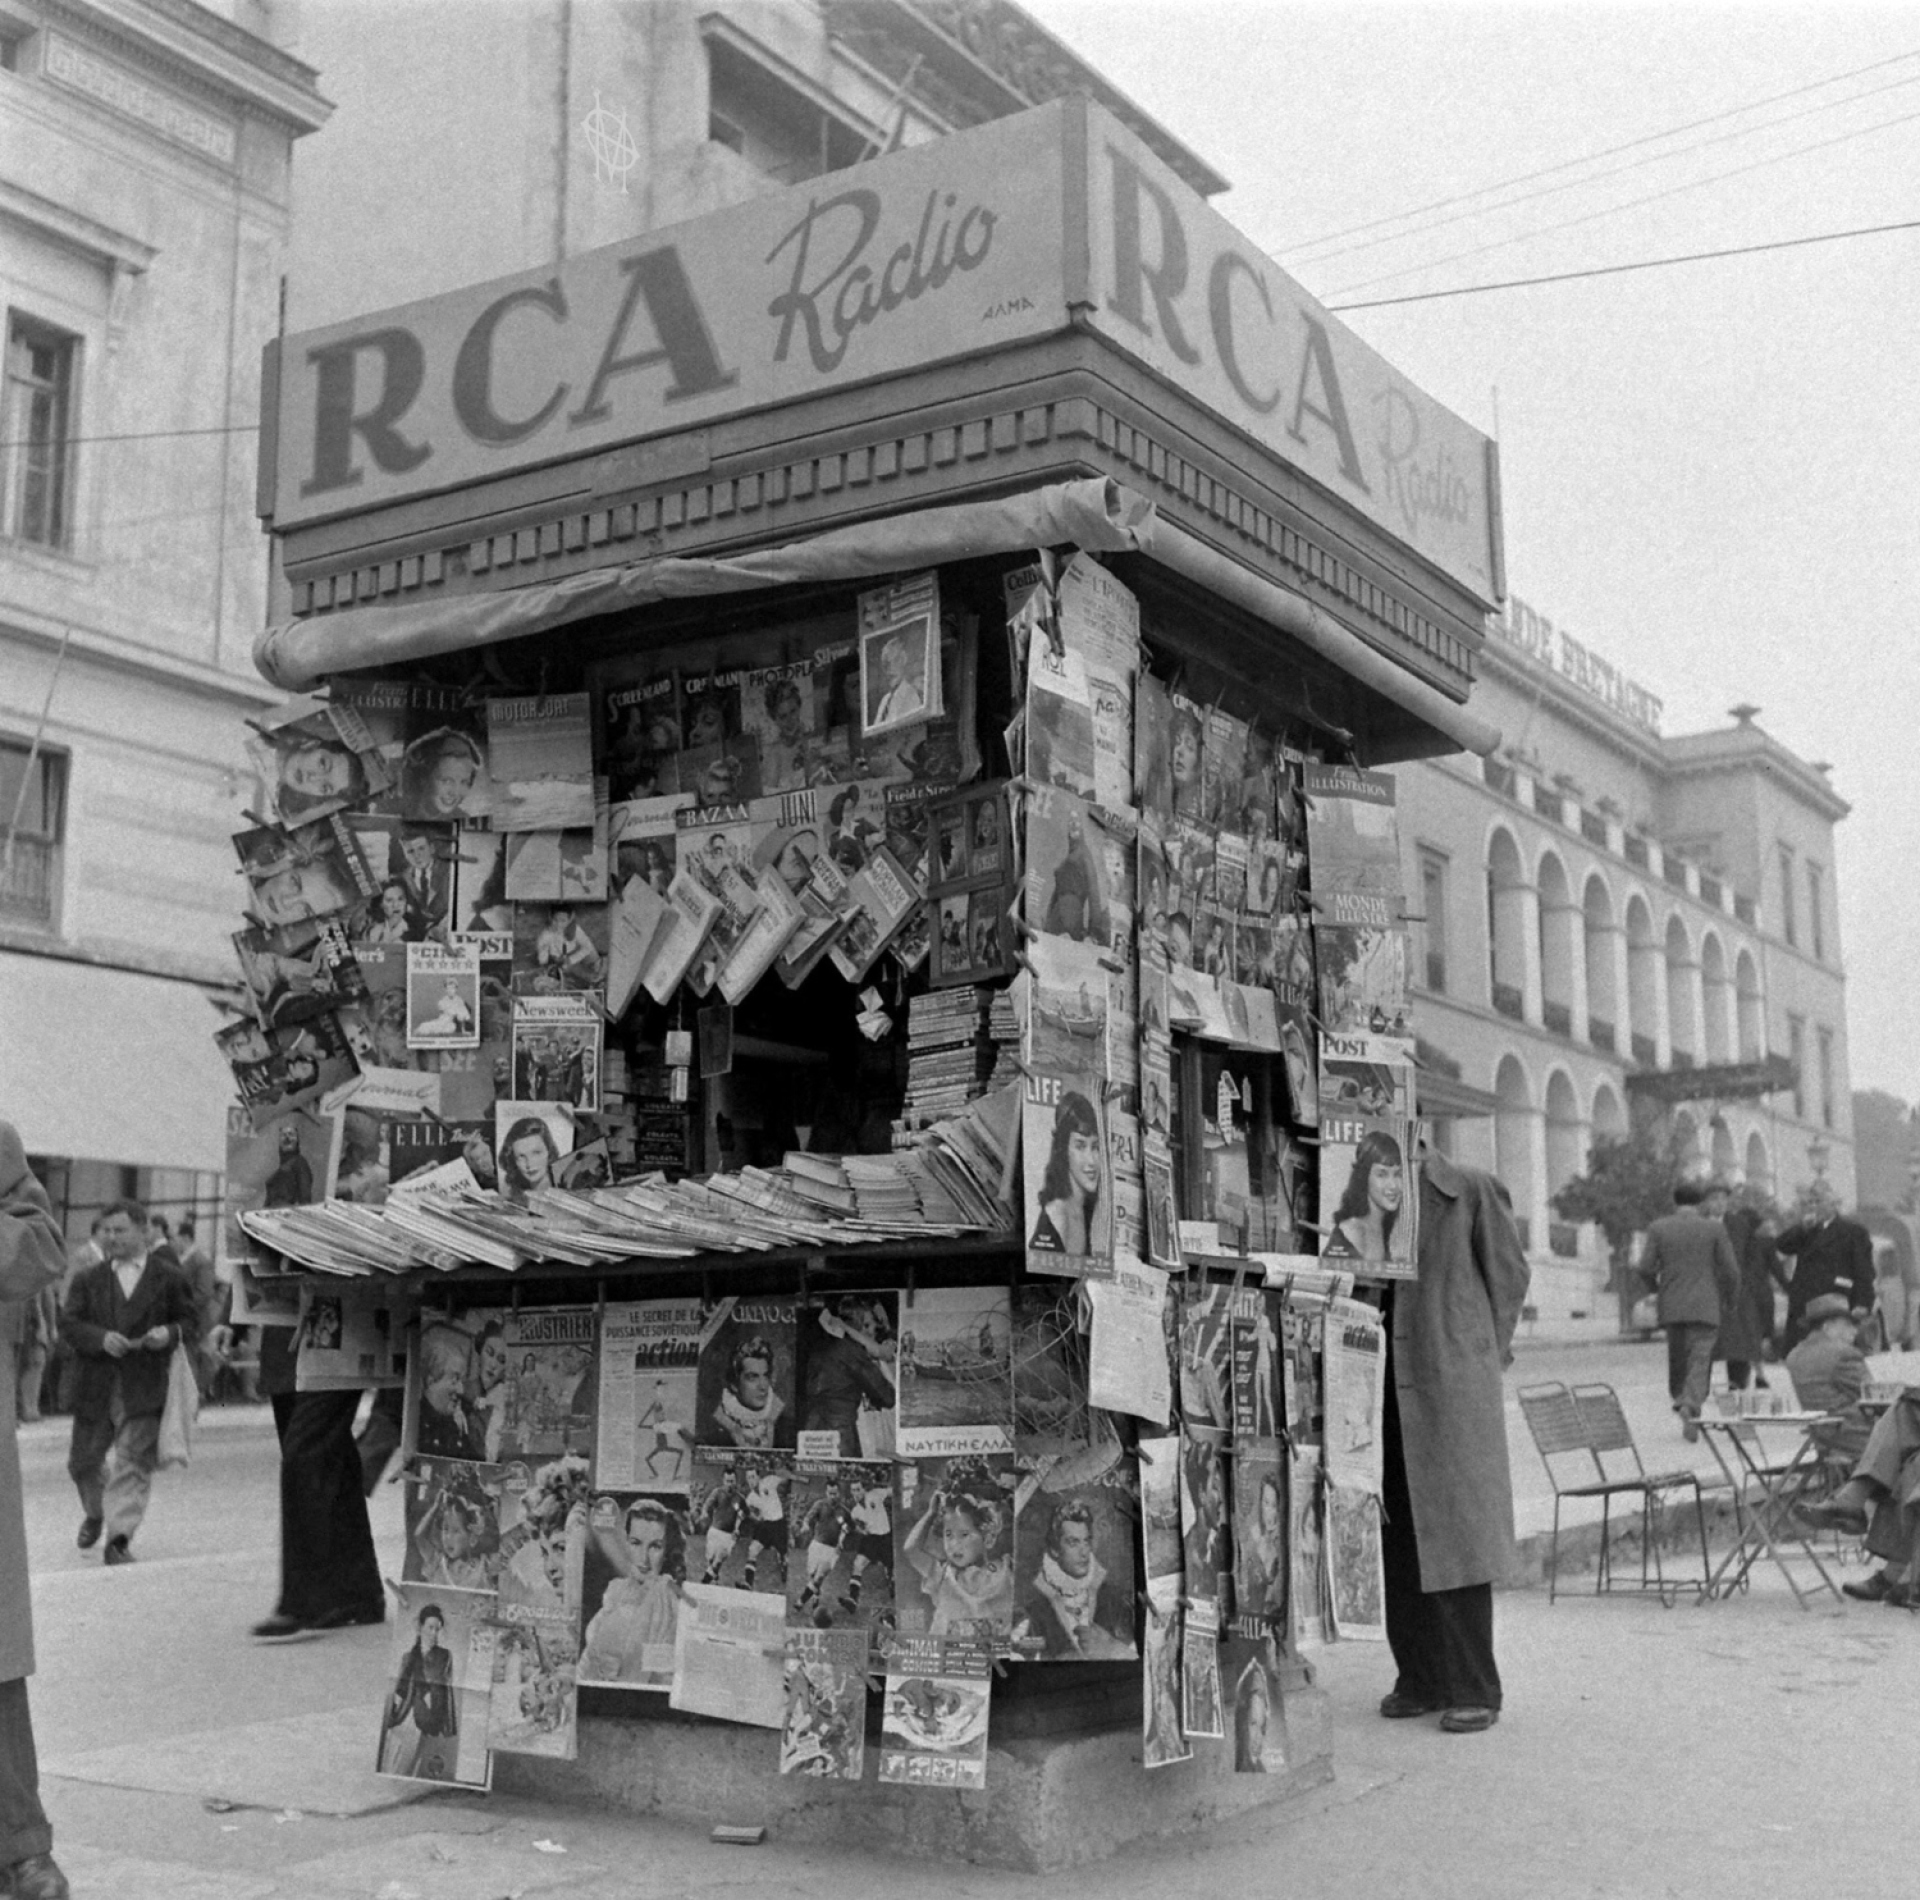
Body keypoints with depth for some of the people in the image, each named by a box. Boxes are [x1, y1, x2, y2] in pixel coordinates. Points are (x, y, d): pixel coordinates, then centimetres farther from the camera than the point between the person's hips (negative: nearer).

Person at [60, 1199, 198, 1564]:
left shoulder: (169, 1277, 4)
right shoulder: (87, 1280, 9)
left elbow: (190, 1322, 6)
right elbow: (68, 1324, 0)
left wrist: (171, 1333, -16)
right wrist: (101, 1338, -18)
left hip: (144, 1390, -3)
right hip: (94, 1388, 3)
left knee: (132, 1463, -8)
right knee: (83, 1461, 14)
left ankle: (120, 1537, -5)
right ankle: (96, 1513, 42)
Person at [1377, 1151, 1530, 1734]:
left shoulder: (1471, 1190, -2)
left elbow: (1509, 1273, 5)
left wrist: (1482, 1359, 3)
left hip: (1448, 1386, -4)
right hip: (1382, 1395, 4)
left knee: (1454, 1530, -4)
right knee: (1394, 1540, 6)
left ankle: (1475, 1690, 3)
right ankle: (1419, 1679, 18)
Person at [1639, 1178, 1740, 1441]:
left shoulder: (1658, 1228, 2)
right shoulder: (1714, 1228, -1)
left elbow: (1646, 1268, -3)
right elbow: (1730, 1270, -3)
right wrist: (1730, 1298, 13)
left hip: (1671, 1307, 2)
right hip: (1705, 1306, -2)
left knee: (1677, 1358, 18)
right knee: (1700, 1360, -3)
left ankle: (1679, 1399, 19)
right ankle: (1692, 1405, -20)